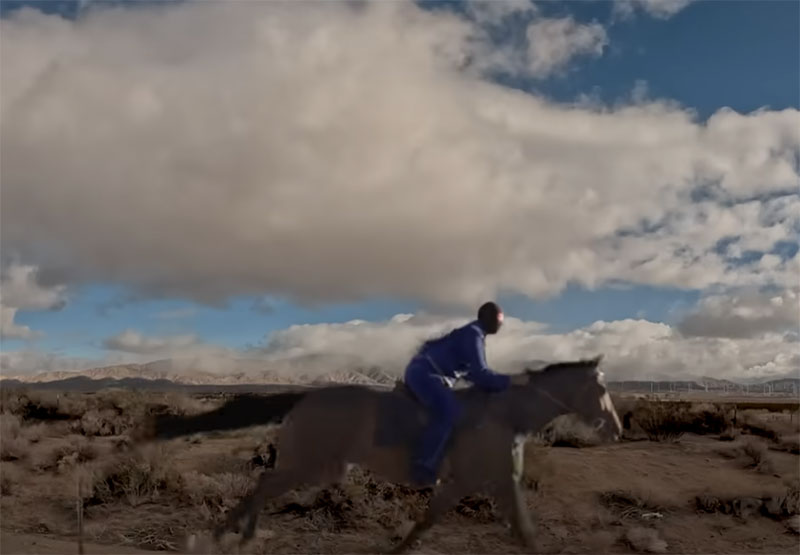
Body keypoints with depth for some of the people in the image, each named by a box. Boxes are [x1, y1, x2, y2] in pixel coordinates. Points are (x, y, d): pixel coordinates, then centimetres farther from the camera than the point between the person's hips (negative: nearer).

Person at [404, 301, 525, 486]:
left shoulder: (475, 335, 19)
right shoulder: (473, 334, -11)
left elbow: (472, 371, 24)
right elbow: (479, 373, -17)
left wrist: (499, 383, 18)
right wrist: (509, 381, -9)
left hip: (424, 374, 11)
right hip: (423, 373, -11)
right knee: (448, 411, -29)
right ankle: (423, 467, -29)